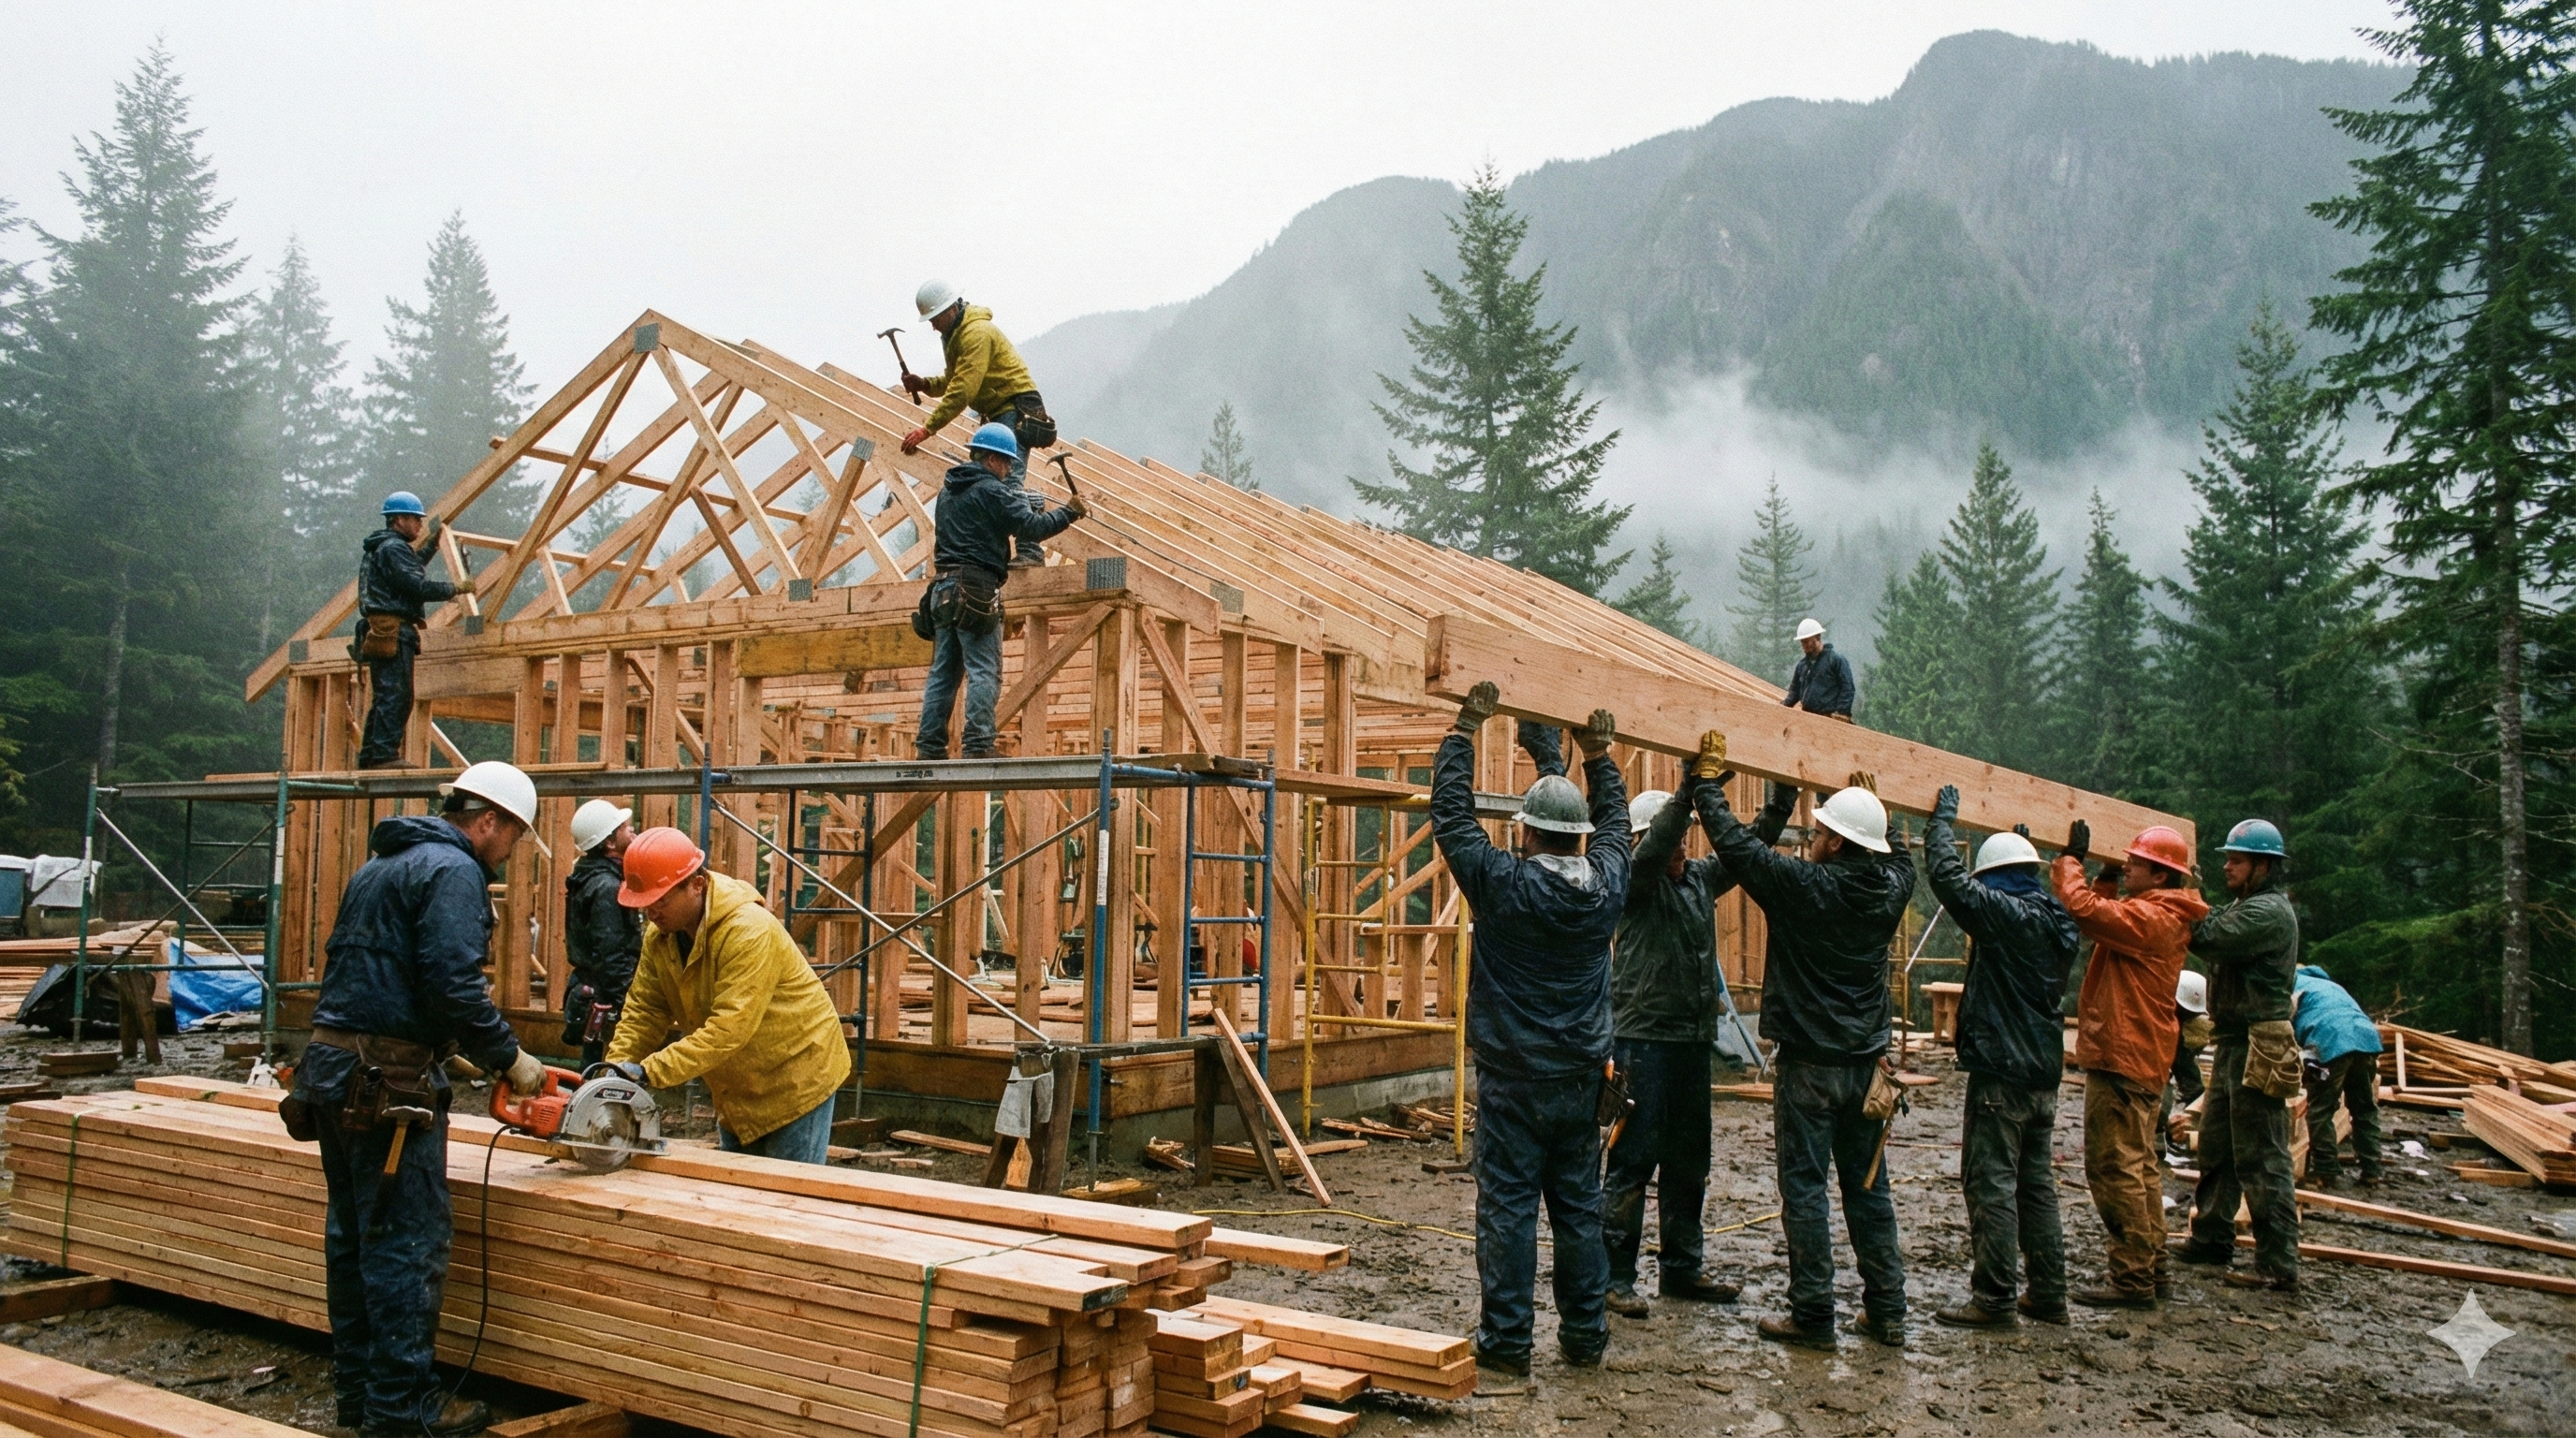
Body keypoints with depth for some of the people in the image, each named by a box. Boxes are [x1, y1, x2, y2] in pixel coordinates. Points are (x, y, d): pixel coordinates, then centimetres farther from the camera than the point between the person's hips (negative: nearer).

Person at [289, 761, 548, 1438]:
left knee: (352, 1232, 15)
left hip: (332, 1063, 10)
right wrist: (508, 1056, -10)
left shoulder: (379, 863, 20)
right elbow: (454, 983, -21)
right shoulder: (452, 870, -11)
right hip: (389, 1079, -10)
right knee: (408, 1242, -5)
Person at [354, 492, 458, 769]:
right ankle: (385, 754, -18)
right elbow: (419, 586, -18)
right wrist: (454, 589, -7)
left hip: (380, 632, 11)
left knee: (385, 696, 12)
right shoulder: (394, 548, -10)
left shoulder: (378, 548, 23)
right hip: (393, 630, -11)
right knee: (396, 695, -14)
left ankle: (369, 756, 13)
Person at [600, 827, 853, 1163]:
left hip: (796, 1076, -8)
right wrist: (616, 1069, -18)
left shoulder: (749, 930, -30)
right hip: (737, 1089, 8)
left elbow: (728, 1029, -35)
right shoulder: (660, 934, -4)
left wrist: (650, 1072, -39)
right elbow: (644, 1011, -2)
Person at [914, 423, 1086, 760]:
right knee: (983, 672, -7)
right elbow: (1031, 527, -14)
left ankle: (930, 745, 8)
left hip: (944, 589, 8)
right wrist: (1070, 512, -1)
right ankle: (978, 746, -12)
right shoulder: (991, 491, -8)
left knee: (943, 671, 10)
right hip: (977, 590, -8)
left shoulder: (948, 490, 18)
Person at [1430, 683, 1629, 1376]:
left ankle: (1506, 1340, 5)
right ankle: (1584, 1335, 20)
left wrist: (1466, 728, 0)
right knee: (1578, 1209, 12)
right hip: (1581, 1080, 5)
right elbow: (1615, 818, 18)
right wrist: (1598, 755, 25)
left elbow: (1451, 812, -7)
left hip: (1513, 1079, -4)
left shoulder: (1504, 884, -15)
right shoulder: (1607, 884, -2)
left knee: (1507, 1208, 1)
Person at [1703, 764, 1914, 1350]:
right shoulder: (1888, 889, 1)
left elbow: (1737, 844, -11)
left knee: (1804, 1187, 1)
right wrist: (1870, 805, 32)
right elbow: (1902, 860, 25)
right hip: (1867, 1061, 6)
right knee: (1869, 1186, 13)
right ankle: (1887, 1312, 18)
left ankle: (1812, 1315, 4)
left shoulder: (1804, 885, -16)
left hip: (1808, 1062, -6)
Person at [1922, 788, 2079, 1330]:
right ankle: (2048, 1294, 20)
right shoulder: (2058, 924, 9)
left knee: (1991, 1183, -5)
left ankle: (1994, 1299, -2)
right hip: (2044, 1070, 9)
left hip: (2000, 1071, -9)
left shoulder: (2005, 913, -16)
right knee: (2036, 1182, 15)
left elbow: (1949, 877, -15)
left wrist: (1942, 818, -1)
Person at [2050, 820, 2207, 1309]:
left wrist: (2071, 860, -13)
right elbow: (2103, 919, 21)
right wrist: (2106, 880, 11)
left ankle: (2133, 1277, -3)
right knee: (2139, 1165, 17)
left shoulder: (2149, 917, -18)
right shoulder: (2163, 915, 15)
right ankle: (2152, 1269, 25)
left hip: (2122, 1058, -11)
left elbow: (2083, 910, -26)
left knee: (2113, 1166, -7)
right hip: (2140, 1059, 11)